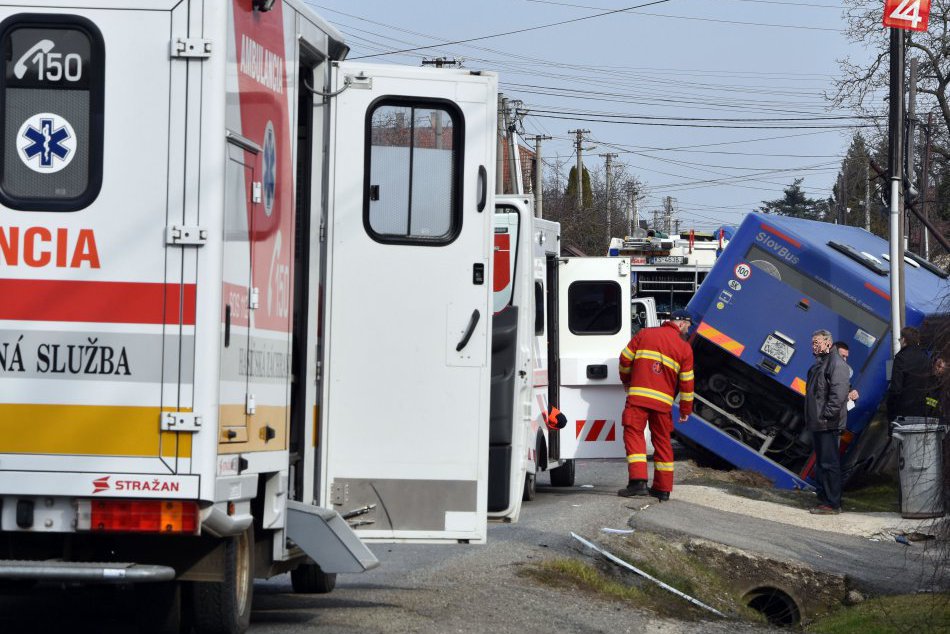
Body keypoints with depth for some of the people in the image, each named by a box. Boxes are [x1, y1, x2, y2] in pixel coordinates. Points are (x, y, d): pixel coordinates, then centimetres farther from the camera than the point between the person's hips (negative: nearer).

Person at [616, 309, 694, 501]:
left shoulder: (644, 334, 7)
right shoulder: (684, 348, 6)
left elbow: (625, 358, 8)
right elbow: (686, 382, 5)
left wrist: (626, 380, 27)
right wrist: (686, 409, 15)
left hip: (638, 396, -1)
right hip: (663, 401, 1)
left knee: (634, 435, -3)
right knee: (662, 441, 12)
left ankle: (638, 480, -20)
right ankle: (663, 488, 14)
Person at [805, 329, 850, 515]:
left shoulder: (836, 363, -12)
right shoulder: (818, 364, 19)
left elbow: (838, 392, -21)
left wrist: (827, 415, -22)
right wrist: (811, 419, 18)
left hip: (828, 424, -11)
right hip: (817, 423, 11)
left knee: (829, 463, -9)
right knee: (820, 463, 14)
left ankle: (833, 504, -8)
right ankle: (823, 500, 21)